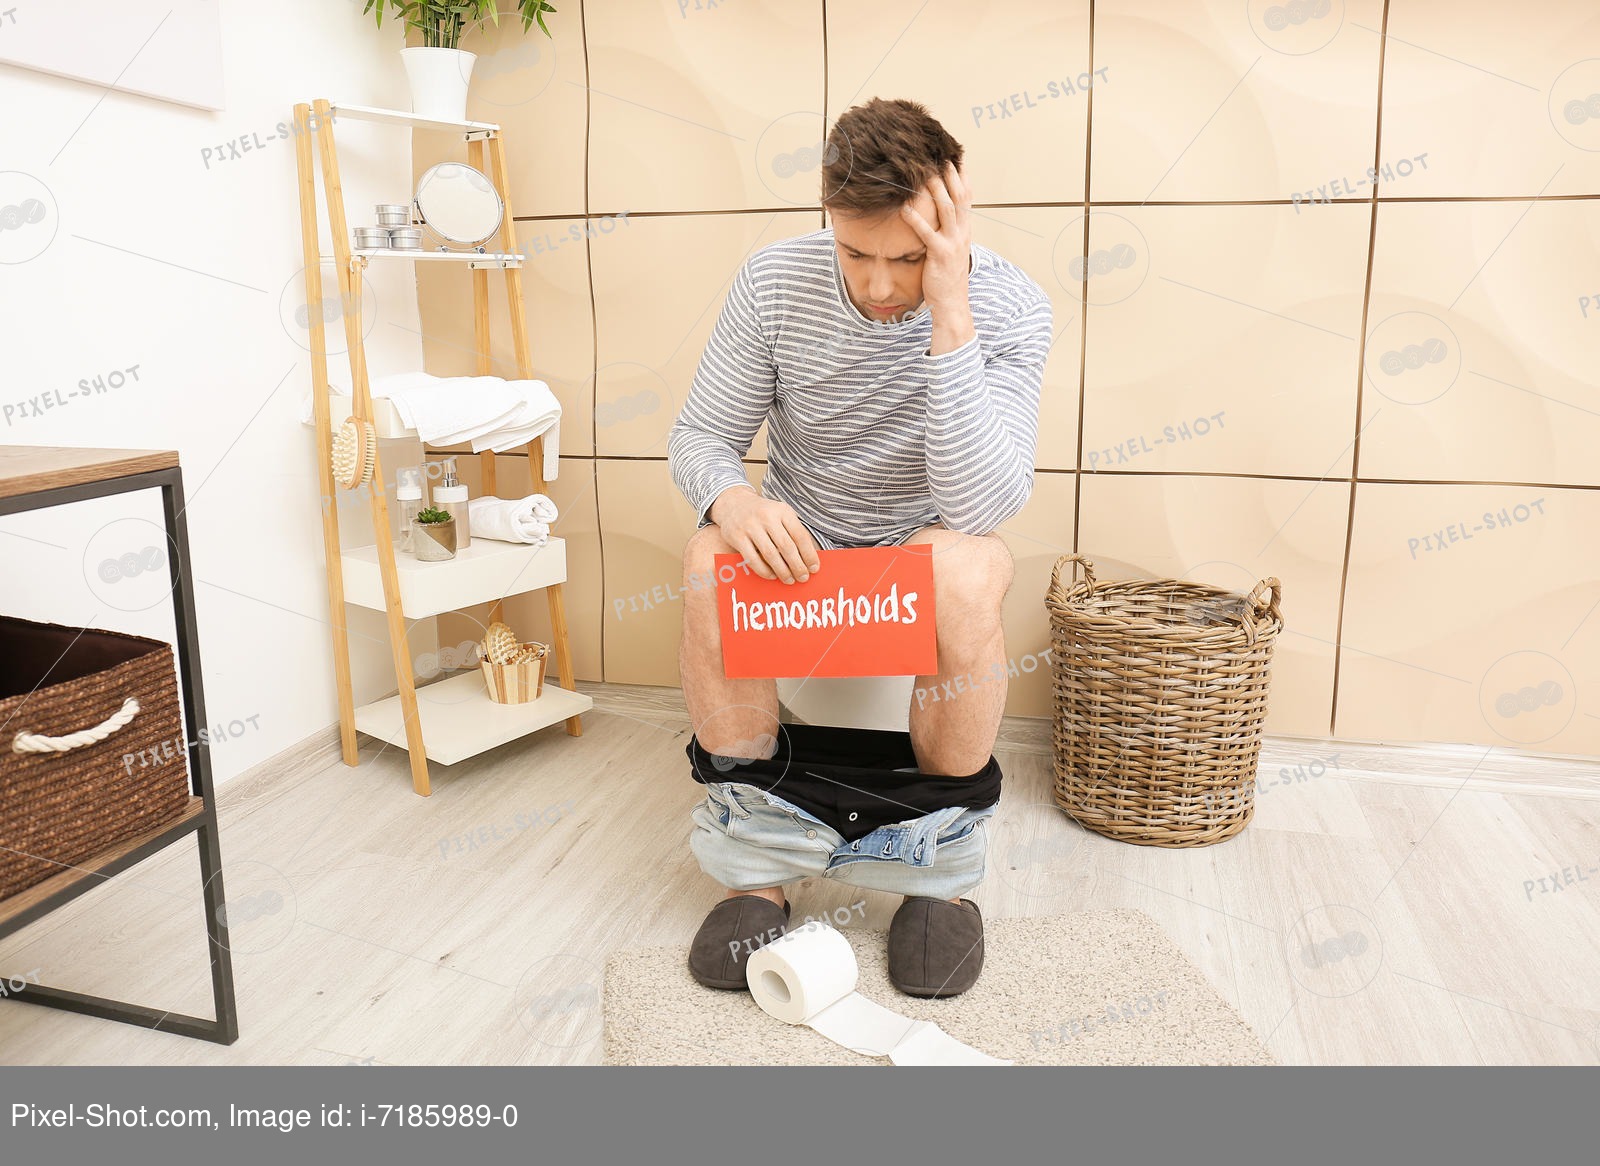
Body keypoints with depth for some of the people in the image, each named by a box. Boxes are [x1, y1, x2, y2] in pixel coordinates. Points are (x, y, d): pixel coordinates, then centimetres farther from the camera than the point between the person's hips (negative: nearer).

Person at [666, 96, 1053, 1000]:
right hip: (797, 542, 2)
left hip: (924, 544, -1)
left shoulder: (1009, 307, -18)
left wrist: (950, 314, -36)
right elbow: (699, 436, -5)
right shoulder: (775, 282, -13)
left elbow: (983, 506, -29)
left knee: (966, 573, -36)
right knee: (710, 560, -31)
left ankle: (941, 866, -12)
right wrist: (732, 497, -30)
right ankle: (759, 866, -13)